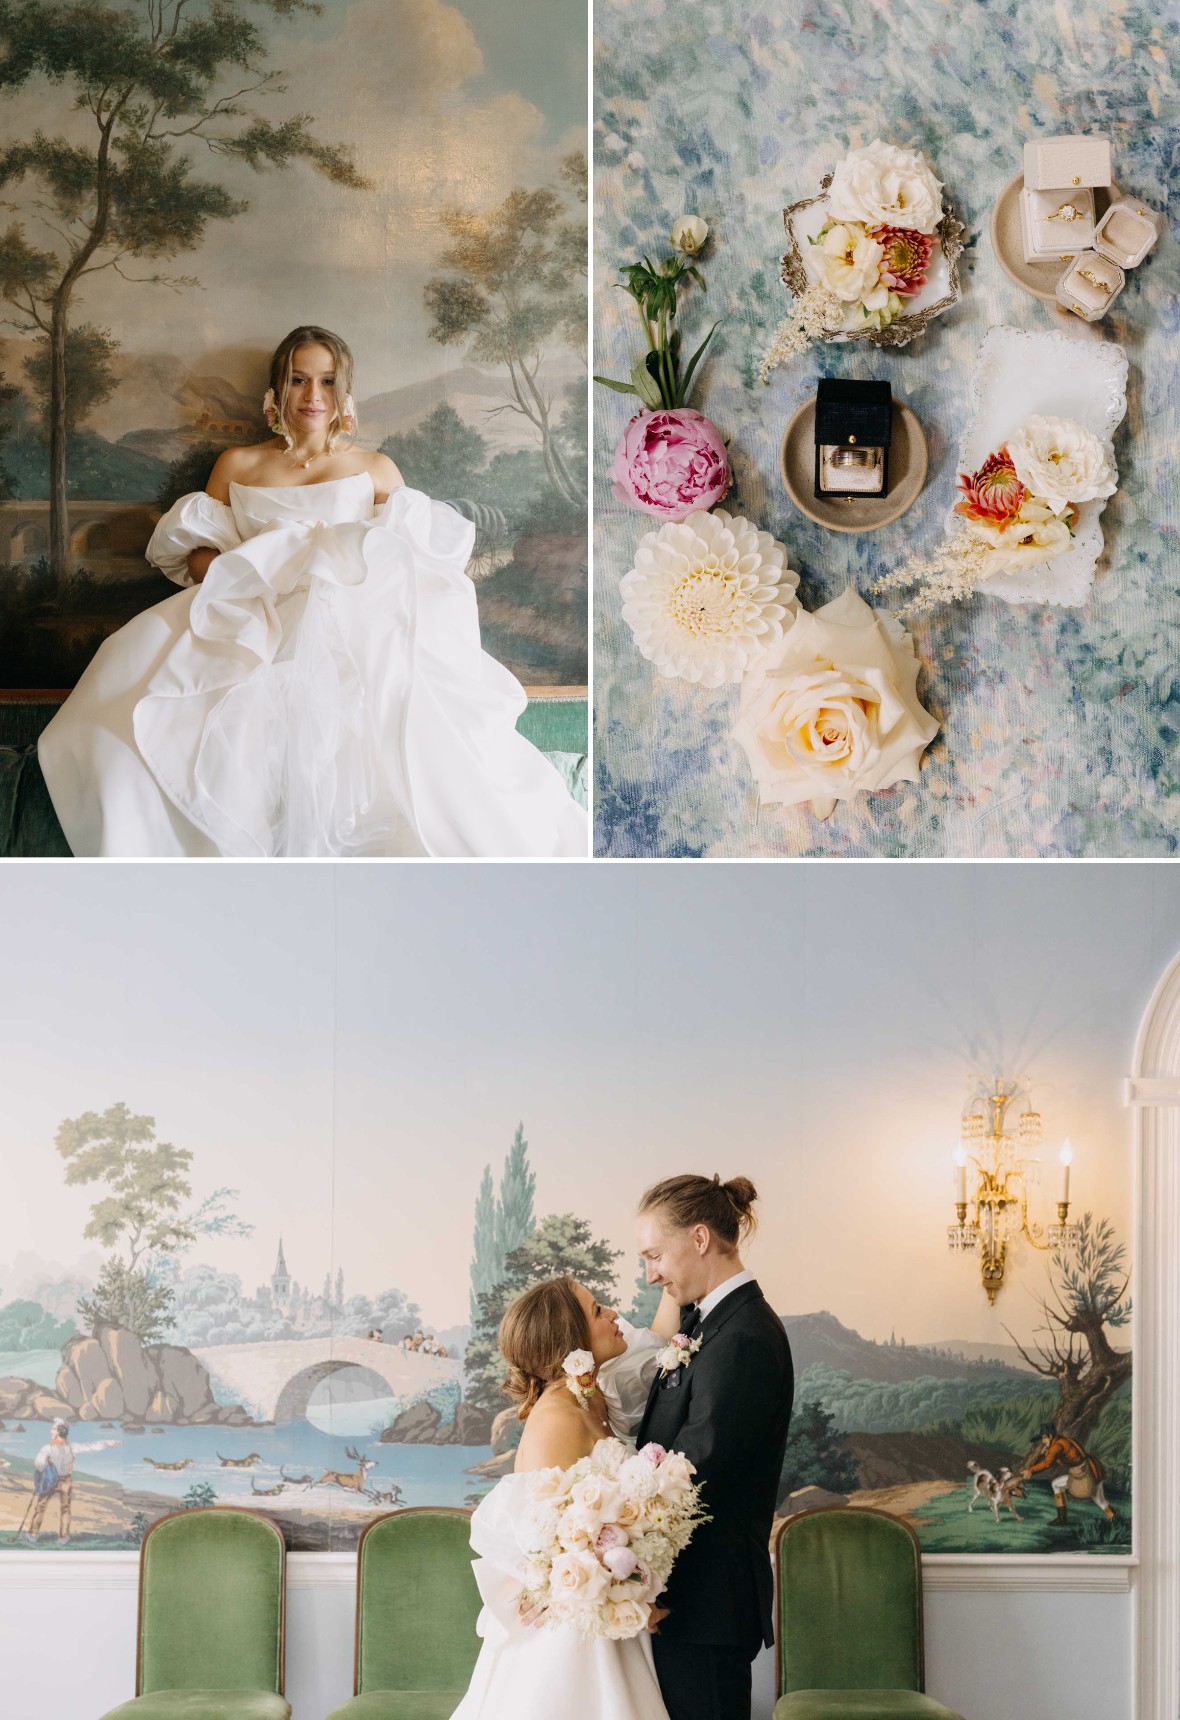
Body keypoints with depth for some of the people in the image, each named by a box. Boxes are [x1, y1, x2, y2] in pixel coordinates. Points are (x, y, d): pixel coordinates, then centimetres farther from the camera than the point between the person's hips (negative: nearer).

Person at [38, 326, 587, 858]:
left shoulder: (377, 470, 24)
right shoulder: (237, 466, 25)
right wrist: (233, 573, -4)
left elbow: (415, 555, 16)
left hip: (355, 617, -1)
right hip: (250, 621, 1)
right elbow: (195, 551, 19)